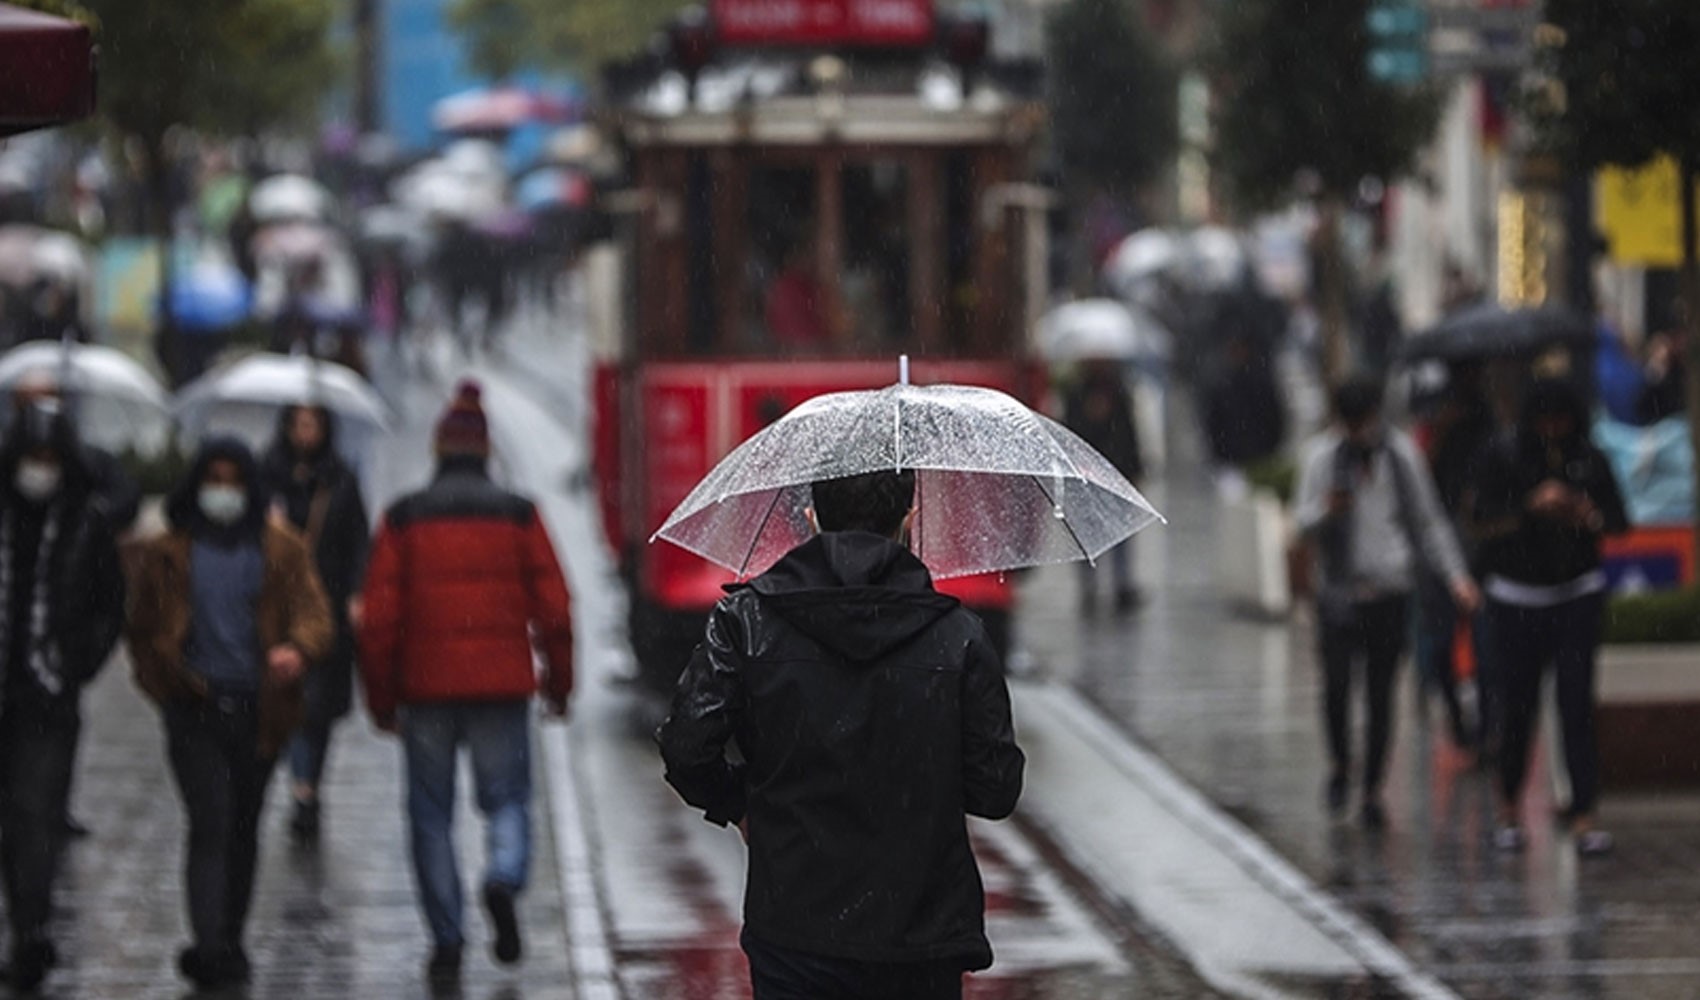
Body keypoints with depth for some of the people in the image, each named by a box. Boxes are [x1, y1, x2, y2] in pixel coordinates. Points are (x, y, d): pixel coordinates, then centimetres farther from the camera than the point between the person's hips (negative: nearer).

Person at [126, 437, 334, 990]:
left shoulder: (282, 551, 7)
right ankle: (212, 947, -22)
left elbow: (315, 612, -3)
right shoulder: (168, 554, 7)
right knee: (210, 823, -15)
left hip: (259, 710, 2)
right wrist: (168, 682, -2)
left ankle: (227, 943, 26)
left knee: (243, 827, 12)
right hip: (196, 710, -2)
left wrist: (298, 648, -25)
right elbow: (145, 630, 13)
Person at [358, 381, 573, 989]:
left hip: (425, 687, 0)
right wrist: (559, 683, 11)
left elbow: (379, 618, -1)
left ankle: (446, 941, 3)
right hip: (501, 687, 0)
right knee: (507, 796, 10)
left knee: (432, 814, 8)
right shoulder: (518, 516, 1)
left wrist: (381, 698, 7)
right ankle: (505, 877, -20)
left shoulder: (403, 520, 1)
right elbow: (553, 609, 0)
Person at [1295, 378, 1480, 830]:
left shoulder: (1401, 452, 6)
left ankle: (1373, 789, 11)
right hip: (1340, 591, -1)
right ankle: (1339, 764, 8)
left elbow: (1428, 521, 13)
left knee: (1380, 691, 2)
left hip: (1390, 590, 1)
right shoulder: (1321, 454, 2)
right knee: (1336, 680, -15)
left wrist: (1454, 575, 6)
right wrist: (1327, 511, -24)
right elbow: (1305, 521, -1)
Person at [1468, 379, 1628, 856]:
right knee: (1519, 708, 0)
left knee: (1577, 704, -8)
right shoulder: (1504, 457, -4)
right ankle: (1509, 808, 20)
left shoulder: (1590, 460, 2)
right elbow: (1484, 524, -8)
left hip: (1577, 595, 1)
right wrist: (1532, 507, -22)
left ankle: (1584, 816, -9)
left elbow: (1619, 522, 7)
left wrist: (1589, 517, -15)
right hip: (1516, 597, -1)